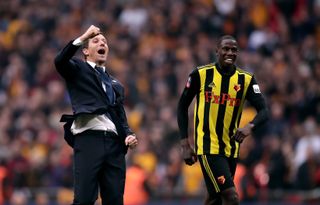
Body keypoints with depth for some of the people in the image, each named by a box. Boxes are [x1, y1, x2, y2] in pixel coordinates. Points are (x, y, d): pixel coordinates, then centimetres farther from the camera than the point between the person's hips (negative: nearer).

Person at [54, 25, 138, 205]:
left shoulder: (115, 84, 28)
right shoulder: (78, 69, 13)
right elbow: (60, 61, -9)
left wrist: (129, 135, 2)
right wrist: (82, 38, -16)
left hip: (114, 143, 5)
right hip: (89, 138, -5)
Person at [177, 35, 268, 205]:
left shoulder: (246, 80, 3)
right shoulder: (201, 75, -4)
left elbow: (263, 111, -5)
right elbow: (182, 106, 4)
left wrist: (250, 126, -28)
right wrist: (185, 144, -2)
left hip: (231, 149, 5)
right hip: (208, 146, -5)